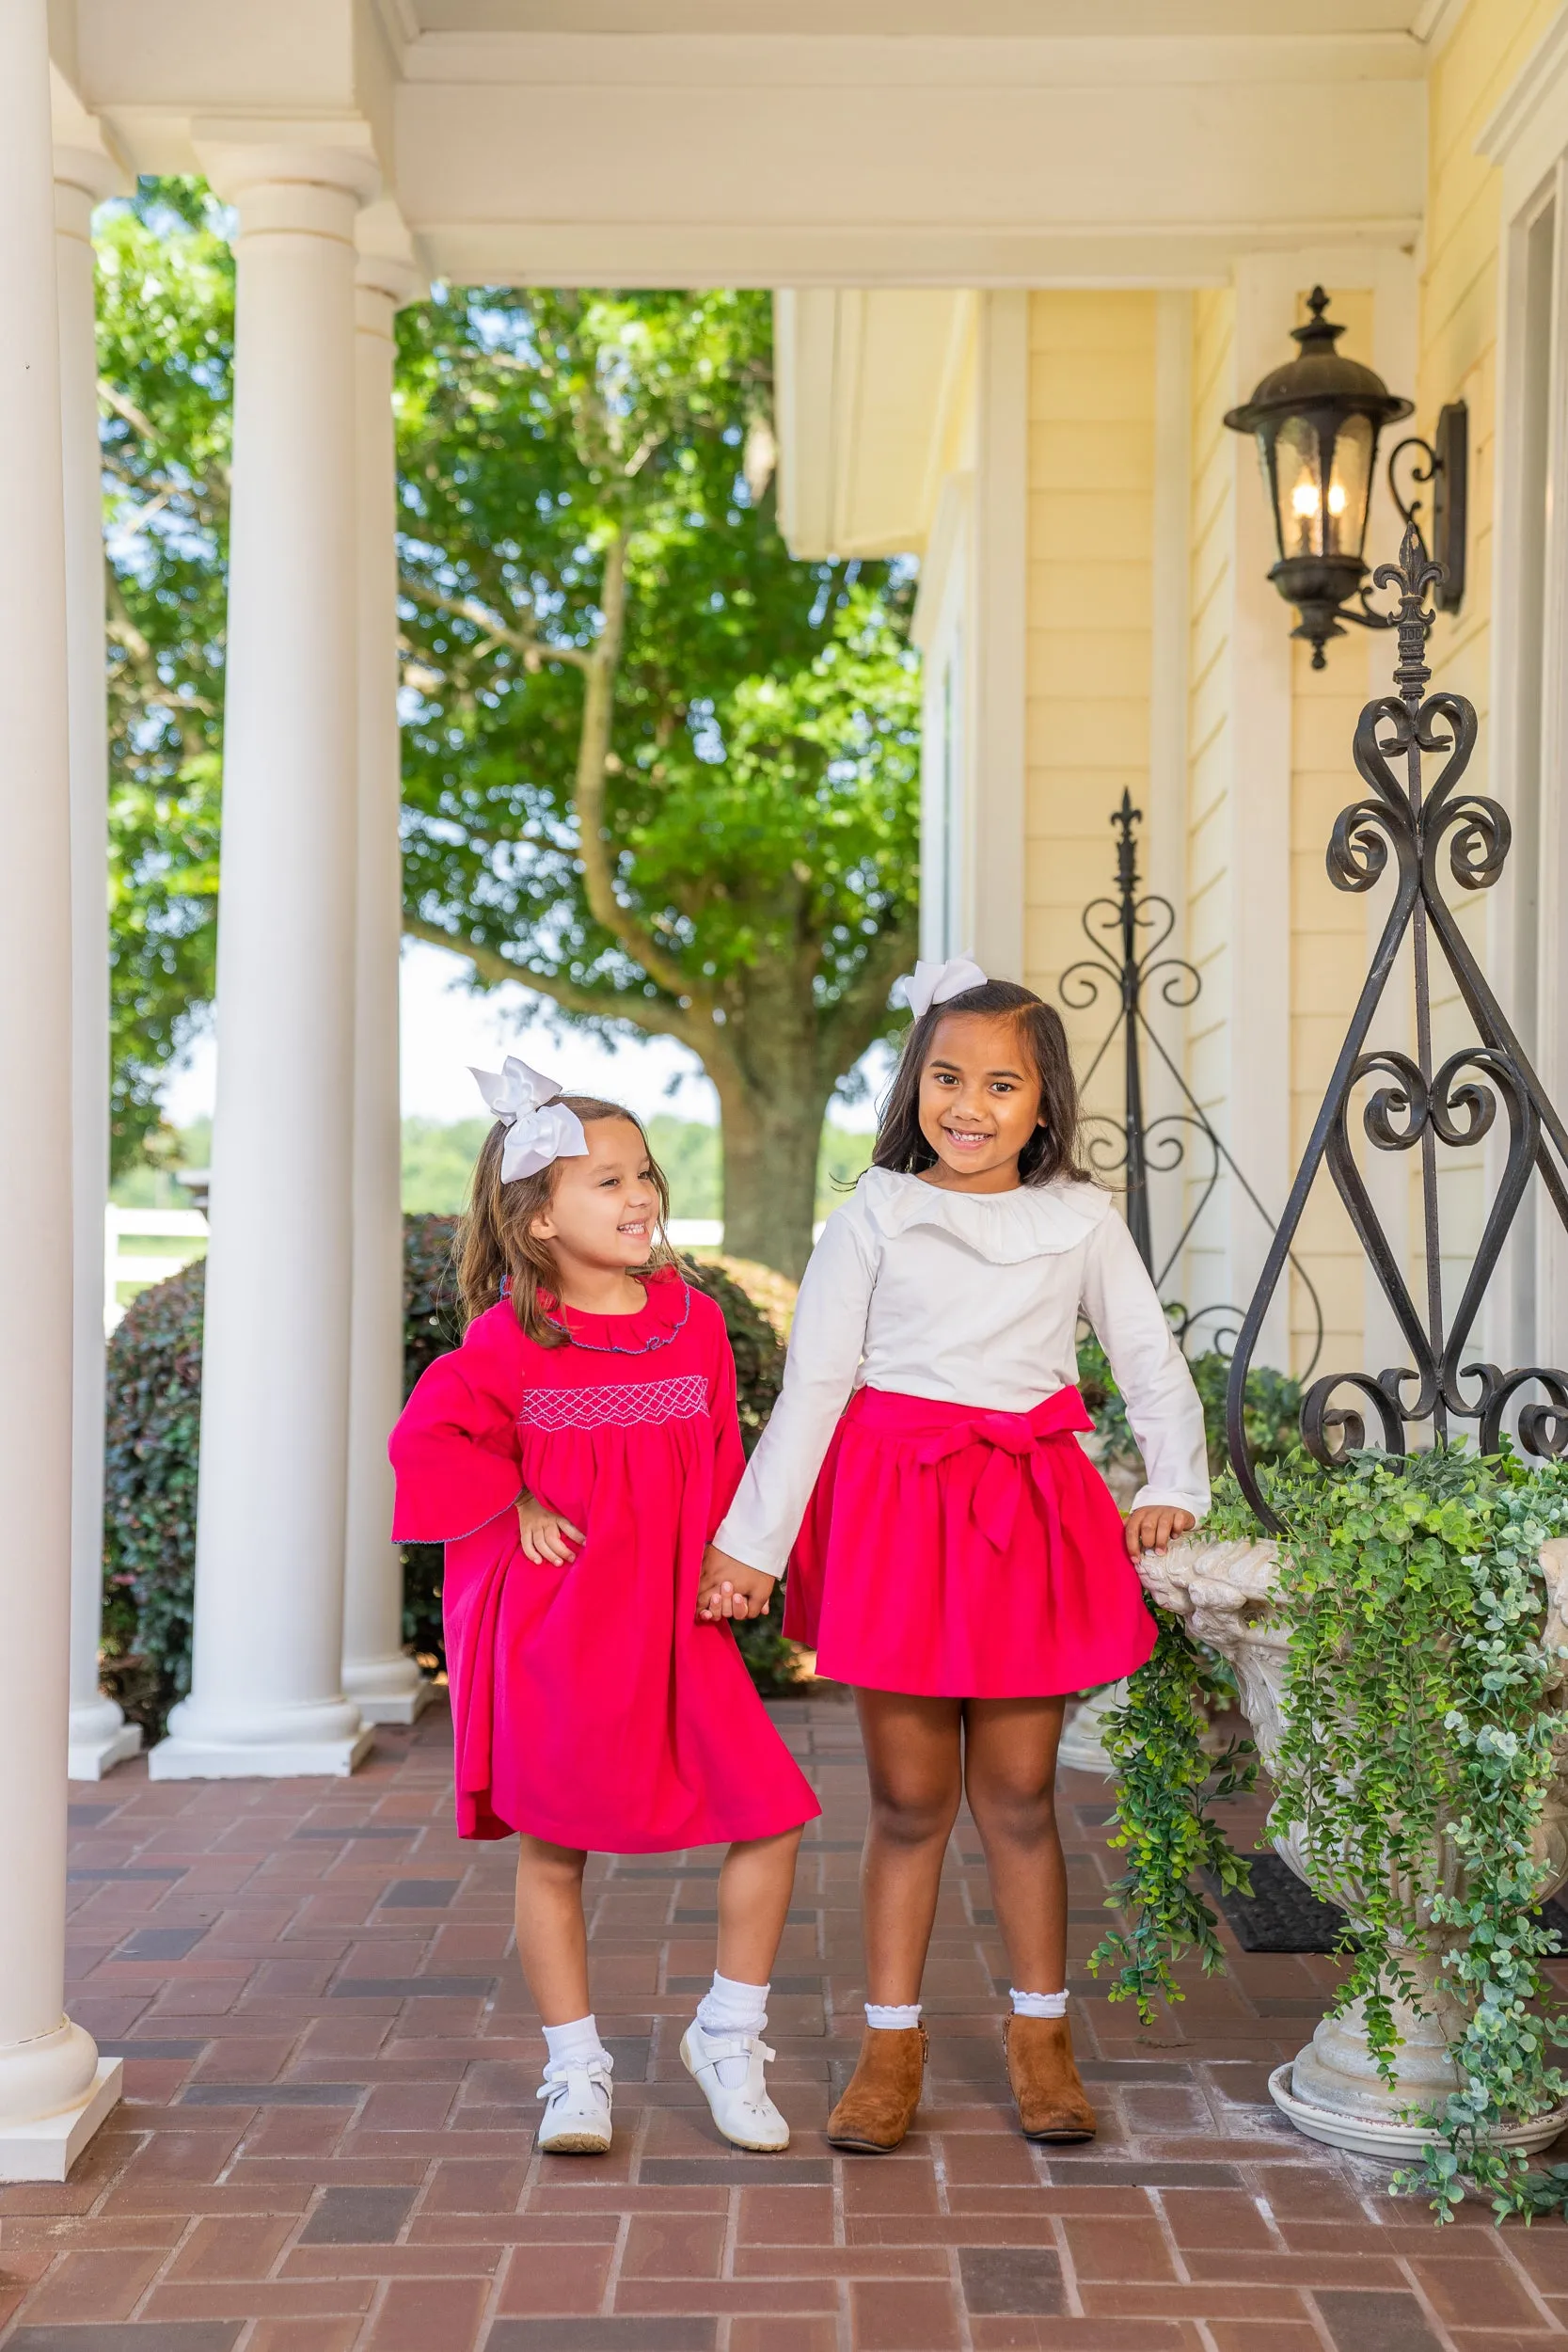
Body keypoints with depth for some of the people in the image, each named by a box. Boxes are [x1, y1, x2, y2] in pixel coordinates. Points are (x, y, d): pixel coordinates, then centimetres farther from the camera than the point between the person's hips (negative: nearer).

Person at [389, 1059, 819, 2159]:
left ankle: (728, 2038, 16)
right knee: (553, 1850, 6)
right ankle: (577, 2069, 23)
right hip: (551, 1631, -3)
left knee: (772, 1817, -4)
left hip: (674, 1625, 3)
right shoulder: (511, 1339, -7)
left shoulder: (695, 1319, 4)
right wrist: (516, 1508, -10)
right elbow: (427, 1440, -6)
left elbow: (722, 1461, 11)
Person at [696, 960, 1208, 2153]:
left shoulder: (1081, 1220, 4)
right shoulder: (877, 1217, 0)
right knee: (908, 1798, 6)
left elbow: (1152, 1357, 15)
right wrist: (751, 1540, -3)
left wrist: (1175, 1483, 5)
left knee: (1018, 1793, 9)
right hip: (895, 1507, -1)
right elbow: (811, 1386, -1)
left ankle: (1042, 2035, 25)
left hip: (1029, 1511, 1)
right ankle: (892, 2045, 19)